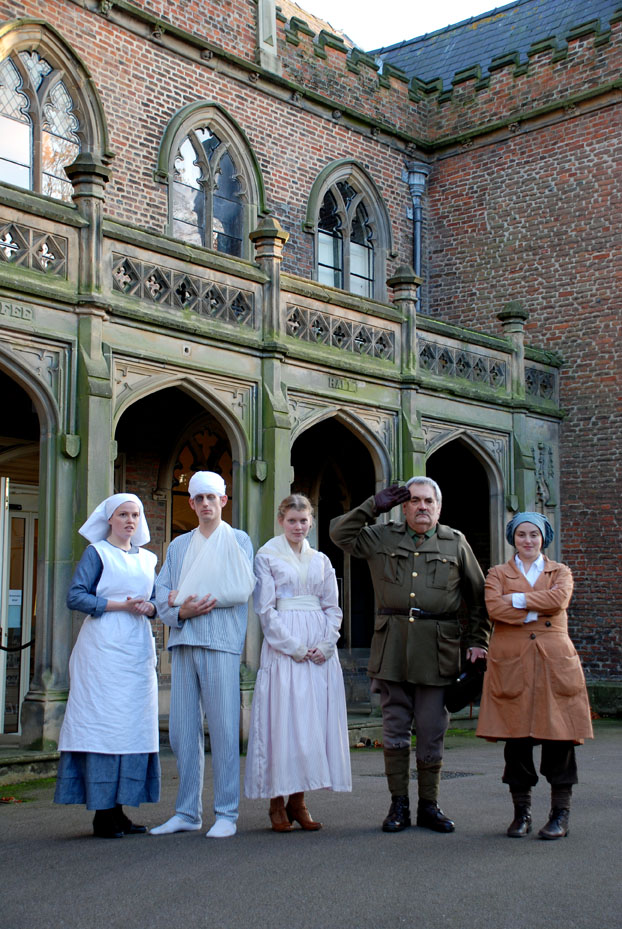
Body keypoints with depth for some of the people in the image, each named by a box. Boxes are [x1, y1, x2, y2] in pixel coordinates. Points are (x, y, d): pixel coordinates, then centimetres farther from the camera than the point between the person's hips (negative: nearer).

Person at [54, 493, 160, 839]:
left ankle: (119, 810, 7)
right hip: (104, 650, -6)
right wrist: (120, 605, -13)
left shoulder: (147, 558, 18)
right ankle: (103, 813, -5)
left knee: (134, 725, 2)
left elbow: (158, 601, 19)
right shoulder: (96, 553, 2)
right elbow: (75, 596, -7)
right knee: (104, 723, -8)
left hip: (138, 651, 6)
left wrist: (150, 607, -4)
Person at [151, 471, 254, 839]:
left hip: (221, 642, -4)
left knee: (224, 728, -6)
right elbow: (163, 593, 12)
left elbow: (241, 589, -7)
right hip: (183, 642, 4)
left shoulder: (238, 540, 8)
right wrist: (180, 611, -9)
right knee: (183, 729, 4)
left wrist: (190, 597, -6)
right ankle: (187, 812, 12)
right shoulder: (179, 545, 20)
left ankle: (227, 814, -1)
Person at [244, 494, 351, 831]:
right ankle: (277, 802, 0)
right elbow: (265, 609, -3)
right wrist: (294, 647, -11)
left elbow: (332, 607, 14)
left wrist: (325, 645, -3)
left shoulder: (321, 561, 16)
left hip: (320, 649, 4)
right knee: (283, 719, -7)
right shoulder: (267, 557, 3)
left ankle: (298, 800, 8)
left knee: (315, 721, 1)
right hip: (283, 649, -4)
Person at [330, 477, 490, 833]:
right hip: (392, 647, 1)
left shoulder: (455, 542, 9)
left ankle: (429, 805, 16)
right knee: (395, 730, 4)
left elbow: (478, 597, 13)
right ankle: (399, 806, 14)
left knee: (432, 732, 3)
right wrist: (375, 506, 3)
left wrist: (479, 642, 6)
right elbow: (340, 533, 8)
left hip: (438, 649, -1)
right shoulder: (382, 537, 11)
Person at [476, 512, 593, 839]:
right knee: (516, 736, -1)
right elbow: (494, 608, -6)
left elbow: (560, 598, -8)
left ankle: (560, 814, 4)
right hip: (511, 661, 0)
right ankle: (521, 812, 10)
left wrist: (518, 599, -6)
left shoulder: (560, 572, 16)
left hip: (554, 661, 0)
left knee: (558, 735, -4)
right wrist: (538, 612, -7)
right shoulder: (497, 573, 14)